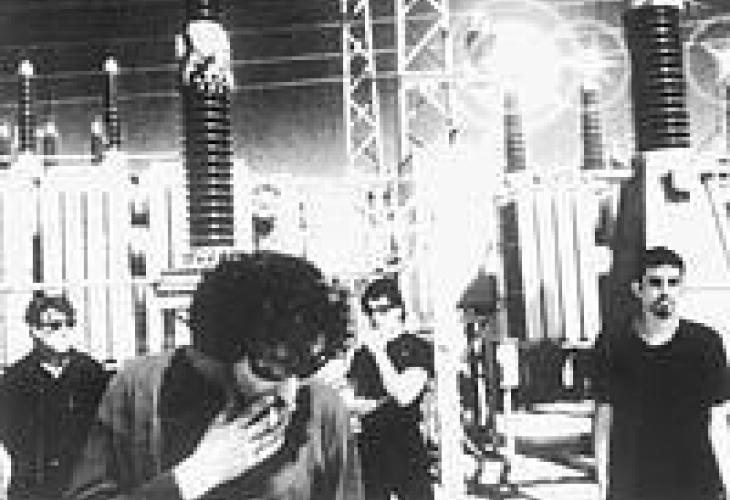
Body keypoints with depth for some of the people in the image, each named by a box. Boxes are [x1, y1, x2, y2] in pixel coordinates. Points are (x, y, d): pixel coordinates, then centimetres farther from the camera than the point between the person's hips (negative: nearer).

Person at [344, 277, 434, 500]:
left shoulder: (418, 348, -2)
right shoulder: (362, 351, 11)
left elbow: (403, 396, -14)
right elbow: (350, 400, 14)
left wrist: (379, 351, -13)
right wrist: (360, 404, -8)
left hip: (407, 450, -4)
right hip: (370, 451, 4)